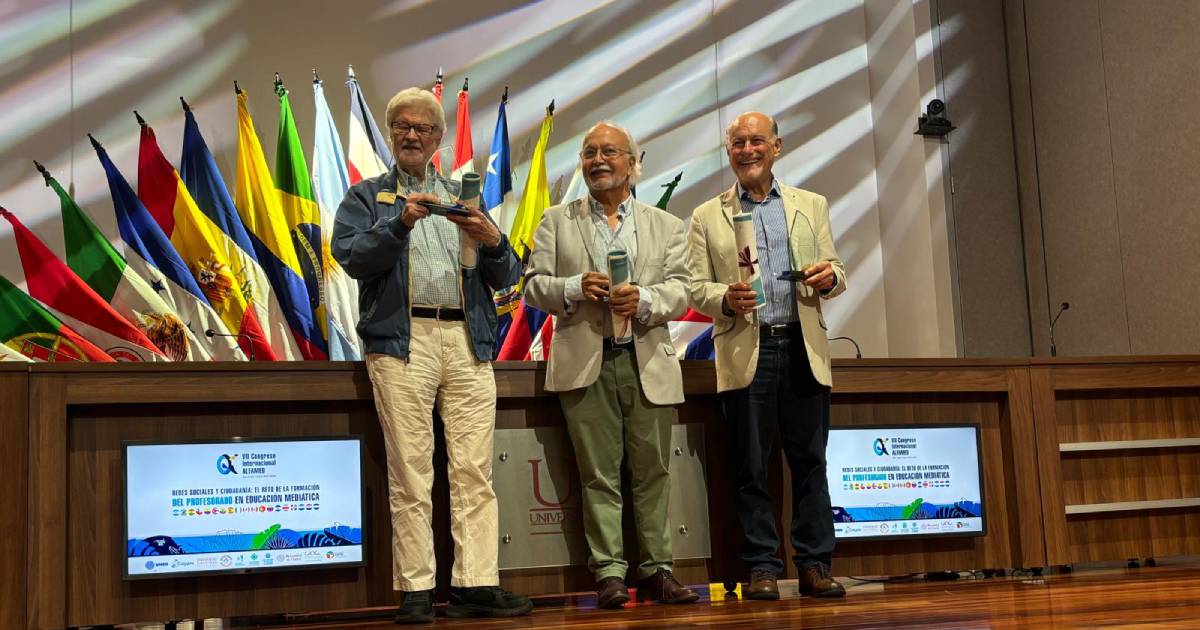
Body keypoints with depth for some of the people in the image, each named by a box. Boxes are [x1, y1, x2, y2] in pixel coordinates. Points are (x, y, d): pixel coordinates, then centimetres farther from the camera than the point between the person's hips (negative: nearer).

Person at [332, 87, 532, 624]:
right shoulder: (365, 197, 15)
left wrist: (492, 241, -6)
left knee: (474, 472, -2)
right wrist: (401, 221, -15)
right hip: (402, 341, -2)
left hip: (469, 341, 3)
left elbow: (506, 277, 15)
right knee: (410, 475, -3)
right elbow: (352, 257, -3)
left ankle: (477, 585, 1)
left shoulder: (464, 199, 22)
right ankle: (415, 589, 1)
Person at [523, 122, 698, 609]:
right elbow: (533, 288, 5)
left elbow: (680, 290, 4)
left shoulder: (666, 226, 15)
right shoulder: (557, 221, 12)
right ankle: (608, 572, 4)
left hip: (649, 362, 1)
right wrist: (575, 287, -13)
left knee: (653, 471, 3)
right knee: (599, 474, 0)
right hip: (586, 364, -1)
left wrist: (643, 299, -16)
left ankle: (657, 570, 10)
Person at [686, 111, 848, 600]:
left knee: (810, 463, 3)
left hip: (803, 348, 1)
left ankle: (815, 564, 10)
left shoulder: (811, 206, 15)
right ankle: (762, 568, 9)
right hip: (745, 353, -1)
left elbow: (836, 273, 13)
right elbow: (697, 288, 5)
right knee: (752, 468, 2)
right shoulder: (707, 217, 10)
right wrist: (727, 299, -16)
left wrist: (829, 276, -11)